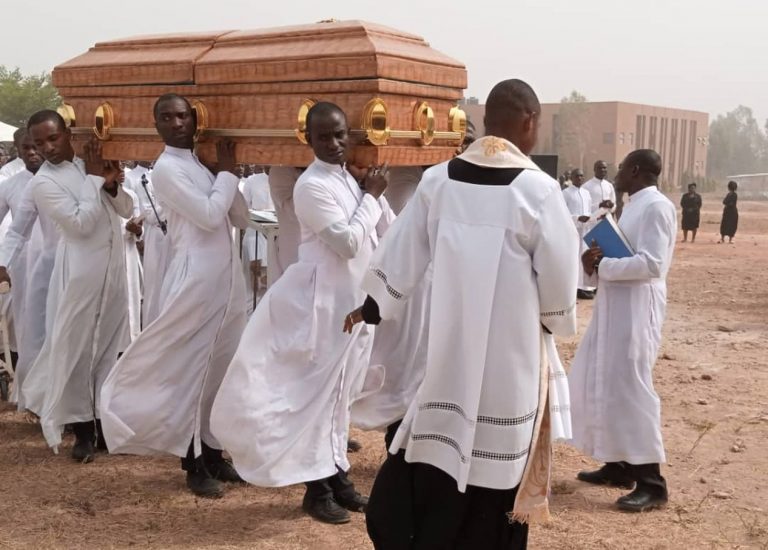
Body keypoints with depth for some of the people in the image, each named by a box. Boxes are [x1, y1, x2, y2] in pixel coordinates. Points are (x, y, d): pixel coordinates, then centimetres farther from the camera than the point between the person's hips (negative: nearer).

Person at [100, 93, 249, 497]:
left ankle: (213, 453, 23)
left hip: (226, 275, 8)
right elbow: (208, 215, -16)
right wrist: (226, 172, -4)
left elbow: (240, 217, 12)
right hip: (196, 278, -8)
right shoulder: (167, 168, -7)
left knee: (221, 364, 11)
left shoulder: (202, 165, 16)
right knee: (191, 366, -1)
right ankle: (194, 464, 8)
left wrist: (227, 172, 0)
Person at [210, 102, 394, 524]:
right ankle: (317, 487, 10)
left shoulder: (353, 177, 8)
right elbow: (349, 242, -21)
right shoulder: (312, 185, -16)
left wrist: (374, 193, 0)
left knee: (341, 391, 15)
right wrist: (370, 197, -11)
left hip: (357, 297, 8)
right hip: (324, 299, -8)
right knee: (318, 390, 0)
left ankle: (337, 474, 27)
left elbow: (388, 231, 10)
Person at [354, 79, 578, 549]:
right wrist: (562, 322, 14)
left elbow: (399, 257, 7)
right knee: (492, 482, 9)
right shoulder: (537, 189, -13)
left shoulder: (437, 180, -1)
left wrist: (373, 304, 25)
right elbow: (559, 281, -7)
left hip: (446, 353, 4)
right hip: (509, 358, -4)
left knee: (432, 471, 17)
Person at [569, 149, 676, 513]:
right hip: (615, 304, 10)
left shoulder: (656, 207, -15)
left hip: (636, 308, -10)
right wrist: (599, 258, 1)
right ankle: (619, 465, 25)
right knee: (599, 382, 14)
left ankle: (651, 482, 1)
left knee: (629, 388, -8)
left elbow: (651, 264, -23)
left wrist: (601, 265, -17)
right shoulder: (635, 206, 16)